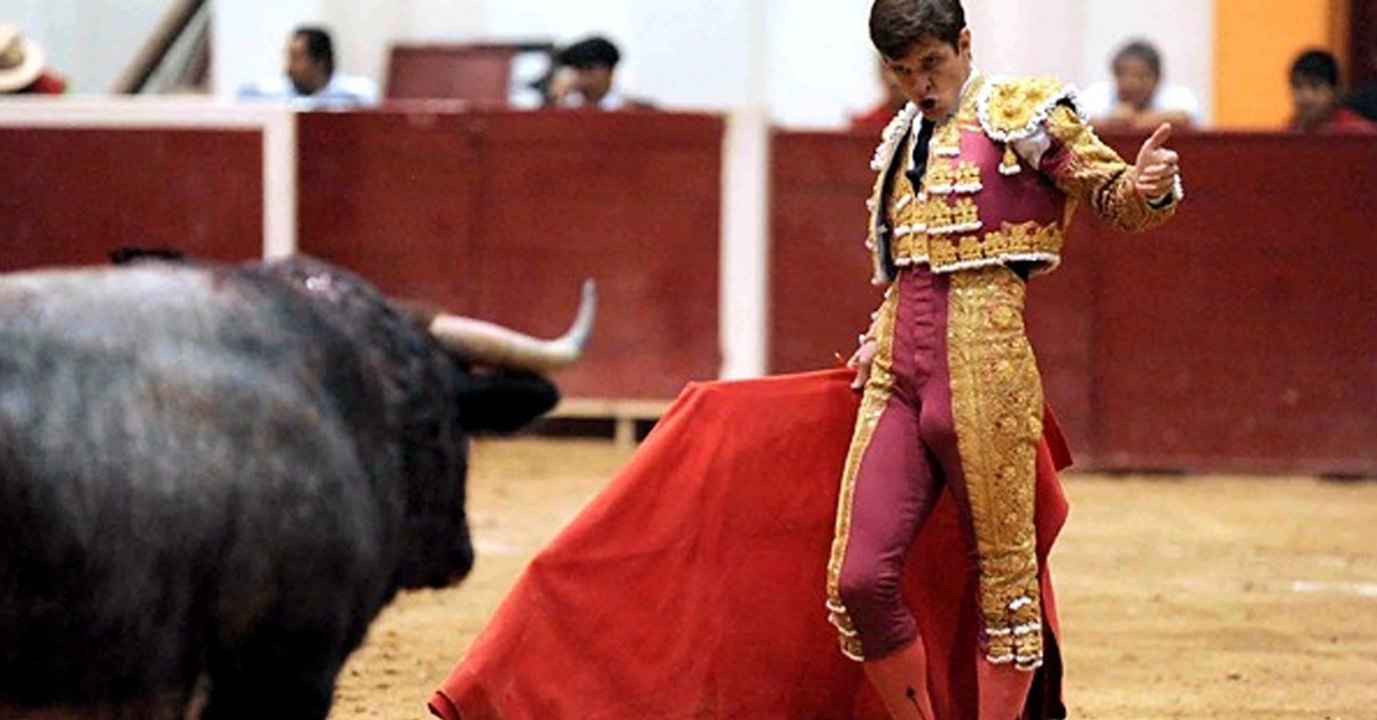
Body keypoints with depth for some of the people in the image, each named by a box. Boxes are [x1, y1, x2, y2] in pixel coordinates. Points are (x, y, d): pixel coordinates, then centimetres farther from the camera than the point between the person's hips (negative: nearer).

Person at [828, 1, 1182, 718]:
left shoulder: (1021, 112, 1)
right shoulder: (900, 140, 19)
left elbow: (1113, 198, -3)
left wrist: (1149, 186, -25)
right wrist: (879, 338, 17)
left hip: (983, 370, -6)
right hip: (897, 373, 6)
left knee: (1002, 575, 0)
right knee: (858, 580, -3)